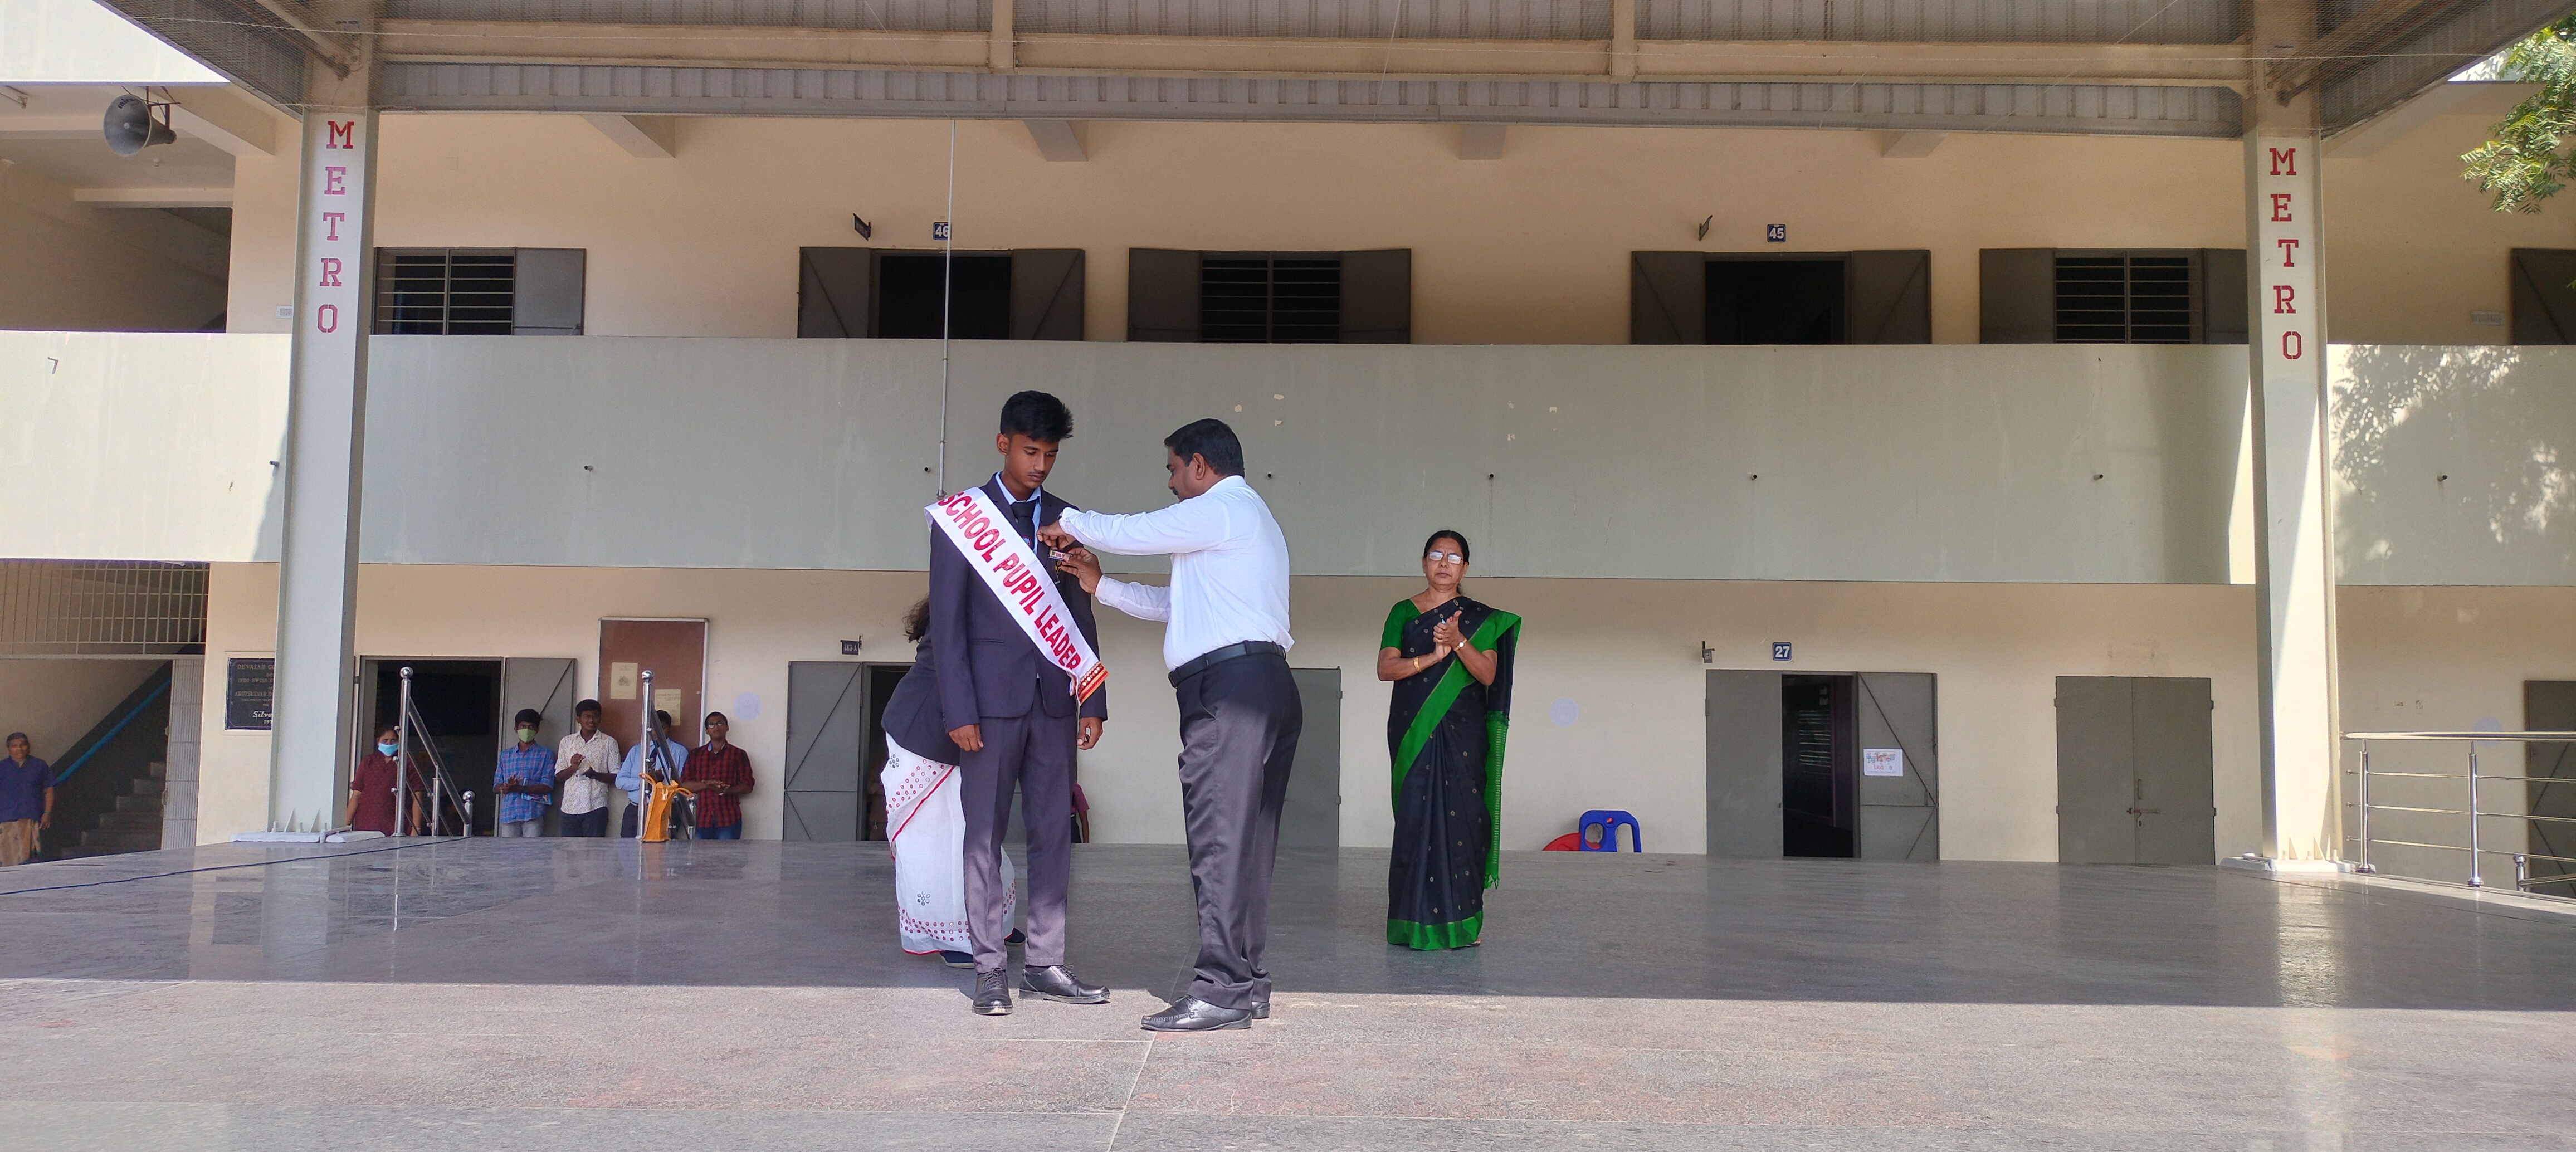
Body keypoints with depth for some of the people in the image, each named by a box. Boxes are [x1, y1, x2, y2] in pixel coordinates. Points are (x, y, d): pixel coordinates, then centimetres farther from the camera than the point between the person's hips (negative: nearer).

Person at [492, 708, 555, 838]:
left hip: (533, 814, -3)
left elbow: (547, 787, -1)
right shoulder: (506, 754, 19)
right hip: (508, 813, 3)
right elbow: (496, 786, 16)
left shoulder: (545, 754, 8)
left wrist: (521, 788, -15)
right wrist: (506, 787, -9)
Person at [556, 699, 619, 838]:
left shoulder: (609, 742, 4)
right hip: (570, 808, 3)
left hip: (596, 808, -3)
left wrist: (595, 775, -15)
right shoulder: (567, 742, 13)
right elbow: (559, 777, 12)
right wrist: (573, 768, -8)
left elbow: (616, 777, 2)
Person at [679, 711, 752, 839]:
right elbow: (684, 784, 8)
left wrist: (726, 790, -13)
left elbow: (747, 787, 5)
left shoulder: (738, 755, 12)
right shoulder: (696, 755, 18)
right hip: (701, 819, 2)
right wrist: (707, 784, -9)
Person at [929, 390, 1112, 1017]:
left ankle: (1045, 962, 13)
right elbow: (947, 619, -3)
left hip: (1054, 700, 4)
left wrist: (1093, 700, 7)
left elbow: (1081, 616, 14)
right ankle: (990, 968, 7)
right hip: (991, 698, -4)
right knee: (986, 835, 0)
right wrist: (958, 709, -10)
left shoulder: (1065, 518, 12)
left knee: (1054, 835, 5)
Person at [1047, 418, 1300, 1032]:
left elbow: (1130, 532, -4)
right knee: (1245, 838, 10)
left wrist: (1071, 522, 15)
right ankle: (1246, 981, 13)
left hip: (1230, 682, -10)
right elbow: (1177, 604, 30)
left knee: (1219, 838, -12)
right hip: (1266, 684, 10)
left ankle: (1221, 991, -12)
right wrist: (1100, 586, 27)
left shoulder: (1222, 508, -2)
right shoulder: (1248, 516, 30)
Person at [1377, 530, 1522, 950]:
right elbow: (1385, 668, -1)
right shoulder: (1403, 613, 9)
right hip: (1413, 729, 0)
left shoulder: (1480, 618, 8)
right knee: (1416, 817, -3)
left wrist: (1458, 642, -19)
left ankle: (1463, 920, 0)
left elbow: (1488, 674, -2)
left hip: (1463, 731, 0)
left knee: (1462, 817, -5)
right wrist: (1431, 657, -15)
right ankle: (1416, 920, 2)